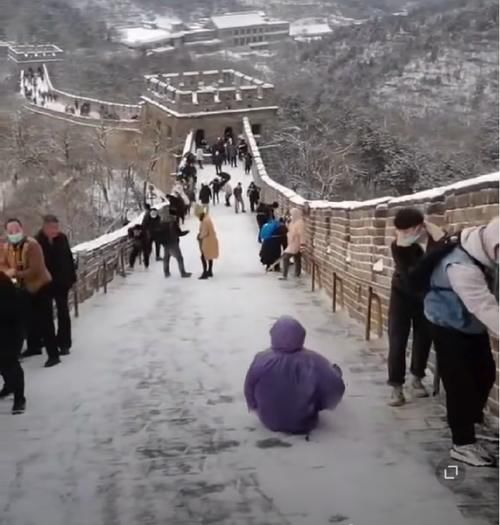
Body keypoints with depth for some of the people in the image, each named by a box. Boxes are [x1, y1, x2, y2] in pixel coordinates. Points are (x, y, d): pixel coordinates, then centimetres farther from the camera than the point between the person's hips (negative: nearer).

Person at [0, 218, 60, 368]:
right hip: (25, 288, 8)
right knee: (30, 320, 21)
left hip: (41, 286, -8)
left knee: (45, 322, -9)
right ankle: (34, 347, 40)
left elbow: (34, 270, -30)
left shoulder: (32, 245, -25)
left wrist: (16, 273, -29)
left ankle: (53, 354, -5)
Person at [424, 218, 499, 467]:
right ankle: (463, 444, 5)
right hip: (449, 327, -8)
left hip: (473, 324, 8)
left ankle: (469, 421, 37)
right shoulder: (462, 267, -38)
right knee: (460, 383, -6)